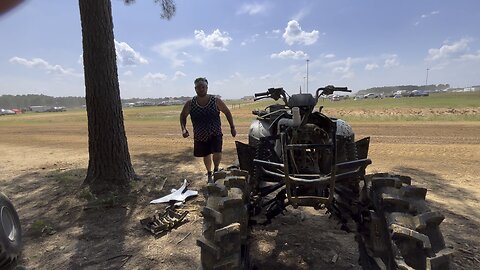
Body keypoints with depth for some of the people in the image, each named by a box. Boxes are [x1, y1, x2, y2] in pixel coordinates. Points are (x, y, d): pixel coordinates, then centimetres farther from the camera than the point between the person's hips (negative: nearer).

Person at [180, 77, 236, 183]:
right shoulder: (190, 104, -10)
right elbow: (183, 116, 4)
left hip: (215, 134, -2)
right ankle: (209, 174, 44)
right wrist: (183, 129, -13)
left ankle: (216, 170, 13)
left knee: (217, 154, -20)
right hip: (200, 136, 2)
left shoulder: (216, 100, -12)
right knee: (206, 155, 16)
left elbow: (227, 112, 0)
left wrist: (232, 127, -2)